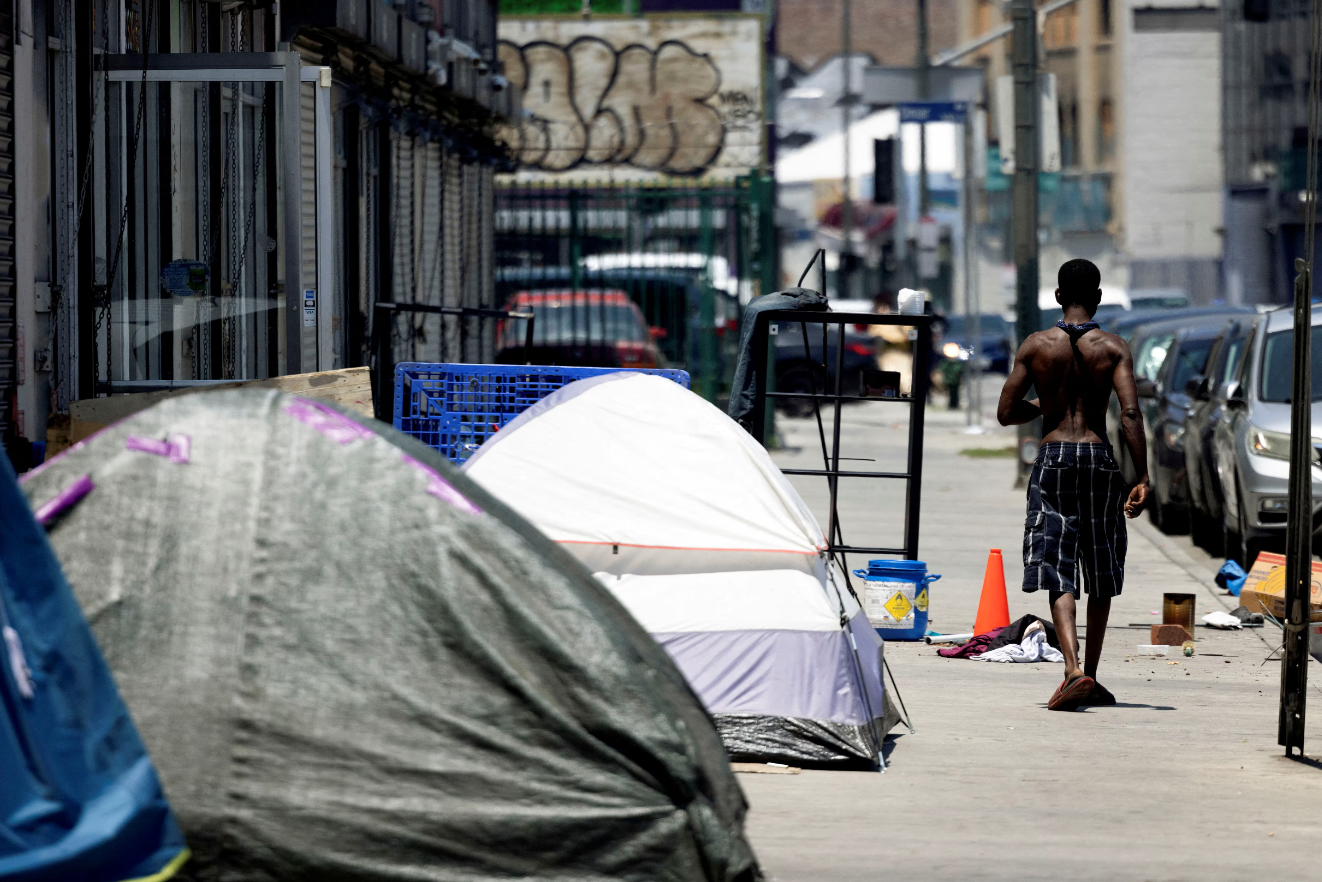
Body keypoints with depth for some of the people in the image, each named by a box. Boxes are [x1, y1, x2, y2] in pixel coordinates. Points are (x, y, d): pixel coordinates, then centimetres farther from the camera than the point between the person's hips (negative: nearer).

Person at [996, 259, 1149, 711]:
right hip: (1099, 457, 1)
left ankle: (1074, 670, -25)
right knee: (1101, 574, 15)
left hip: (1053, 458, 0)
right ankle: (1090, 679, 20)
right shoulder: (1113, 348, 0)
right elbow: (1130, 414, -12)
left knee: (1058, 574, -5)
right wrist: (1142, 479, -12)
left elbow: (1006, 413, 3)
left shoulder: (1036, 346, 2)